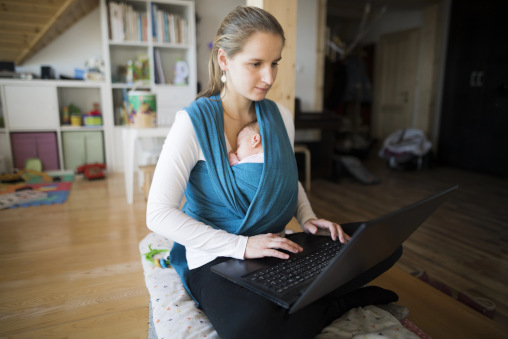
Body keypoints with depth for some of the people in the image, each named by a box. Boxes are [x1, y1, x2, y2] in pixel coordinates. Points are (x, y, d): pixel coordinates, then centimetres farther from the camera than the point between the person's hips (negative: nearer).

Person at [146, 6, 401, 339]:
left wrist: (308, 218, -2)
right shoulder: (194, 122, -14)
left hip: (279, 249, 5)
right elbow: (158, 214, -19)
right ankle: (345, 300, -9)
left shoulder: (281, 116, 3)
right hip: (218, 258, -4)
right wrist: (241, 246, -24)